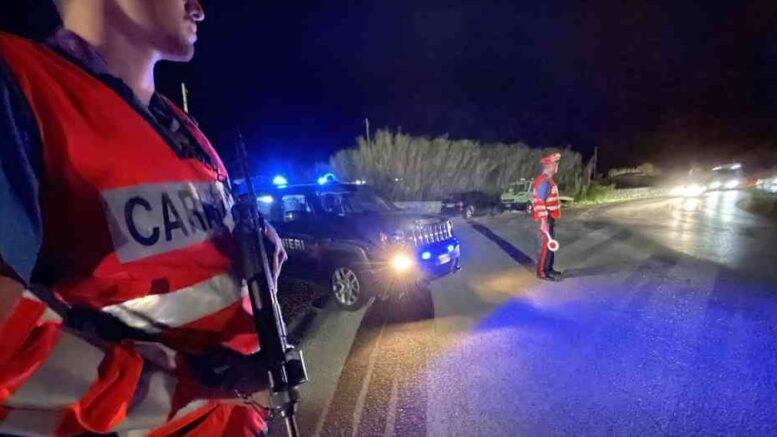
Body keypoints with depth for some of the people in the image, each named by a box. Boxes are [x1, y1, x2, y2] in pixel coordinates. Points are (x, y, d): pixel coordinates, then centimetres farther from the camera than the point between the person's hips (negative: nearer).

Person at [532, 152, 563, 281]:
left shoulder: (548, 180, 13)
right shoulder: (543, 182, -20)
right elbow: (540, 203, -25)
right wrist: (544, 222, -27)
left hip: (550, 217, 10)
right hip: (546, 219, -10)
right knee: (546, 245, -4)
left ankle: (549, 269, 27)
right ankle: (542, 272, 5)